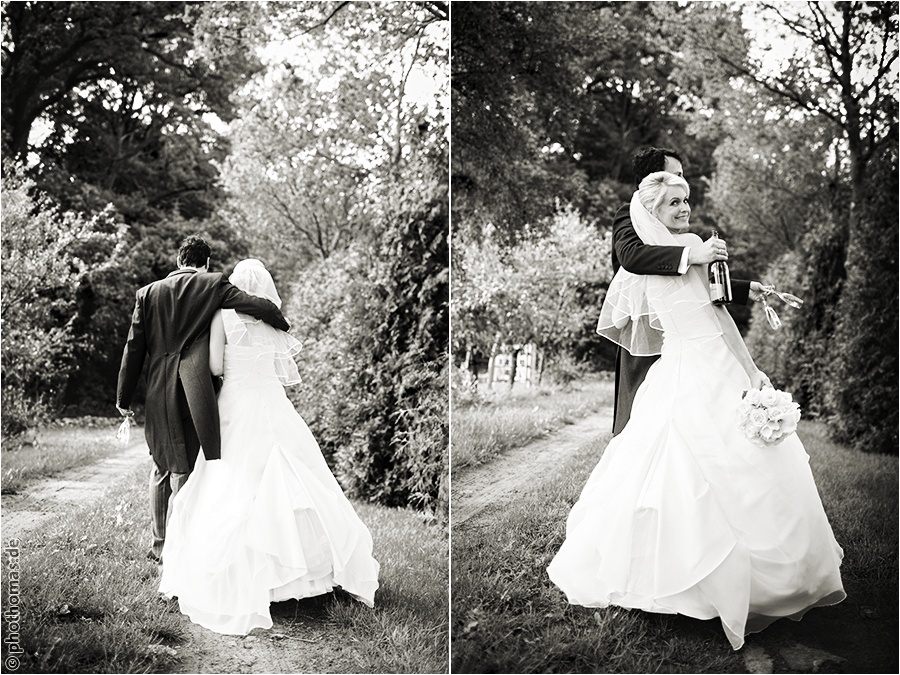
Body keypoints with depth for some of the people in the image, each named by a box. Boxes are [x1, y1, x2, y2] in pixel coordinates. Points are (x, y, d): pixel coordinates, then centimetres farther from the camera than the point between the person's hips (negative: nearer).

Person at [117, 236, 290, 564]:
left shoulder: (148, 293, 9)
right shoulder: (212, 285, 0)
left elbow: (134, 347, 8)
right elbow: (258, 306, -8)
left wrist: (124, 396, 12)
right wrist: (282, 325, 13)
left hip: (158, 389, 4)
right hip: (194, 388, -4)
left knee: (162, 464, 18)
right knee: (184, 467, 3)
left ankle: (159, 542, 25)